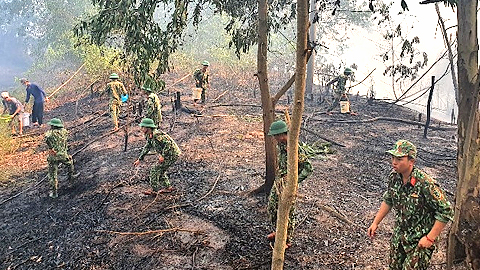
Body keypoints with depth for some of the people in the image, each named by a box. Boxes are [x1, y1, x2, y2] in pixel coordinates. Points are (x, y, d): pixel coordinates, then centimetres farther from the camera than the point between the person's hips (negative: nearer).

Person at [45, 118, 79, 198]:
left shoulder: (50, 132, -6)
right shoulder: (64, 131, 3)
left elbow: (47, 138, -26)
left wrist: (51, 148, -19)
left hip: (53, 156, -2)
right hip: (63, 155, 2)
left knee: (52, 174, 7)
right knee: (70, 161, 35)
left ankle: (53, 192, 7)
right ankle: (71, 176, 50)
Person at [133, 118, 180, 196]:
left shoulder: (156, 134, -23)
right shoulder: (149, 136, 10)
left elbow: (168, 143, -28)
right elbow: (147, 148, 21)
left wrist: (163, 156, -26)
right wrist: (139, 159, 22)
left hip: (171, 154, -10)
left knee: (155, 170, -4)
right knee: (160, 171, 19)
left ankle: (154, 190, 6)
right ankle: (168, 187, 27)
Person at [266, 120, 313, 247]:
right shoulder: (279, 145, 1)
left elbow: (308, 168, -24)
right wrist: (277, 176, 13)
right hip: (278, 183, 9)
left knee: (287, 213, 6)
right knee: (271, 208, 20)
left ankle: (287, 240, 25)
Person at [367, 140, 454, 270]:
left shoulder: (425, 184, -29)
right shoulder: (394, 177, -7)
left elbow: (446, 211, -23)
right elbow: (388, 201, 9)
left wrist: (430, 238, -21)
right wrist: (375, 223, 7)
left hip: (419, 241, -6)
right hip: (398, 236, 6)